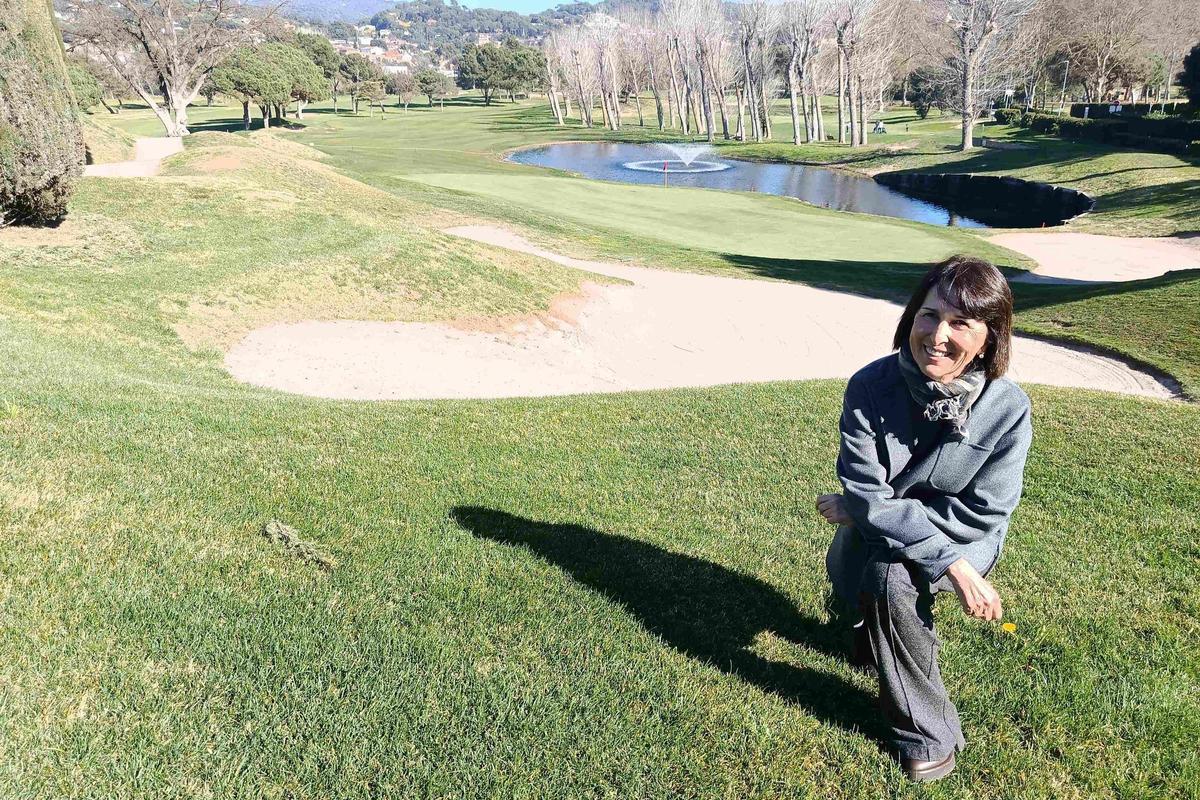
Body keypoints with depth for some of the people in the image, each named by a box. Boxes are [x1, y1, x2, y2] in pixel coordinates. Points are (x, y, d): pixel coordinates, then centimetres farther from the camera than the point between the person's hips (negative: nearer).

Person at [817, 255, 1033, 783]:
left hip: (963, 538, -2)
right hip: (874, 532, 3)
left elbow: (981, 513, -18)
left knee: (891, 574, -30)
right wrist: (952, 565, -31)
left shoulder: (1008, 409, -21)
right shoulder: (871, 385, -20)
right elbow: (865, 492, -23)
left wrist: (866, 509, -17)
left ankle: (927, 730, -11)